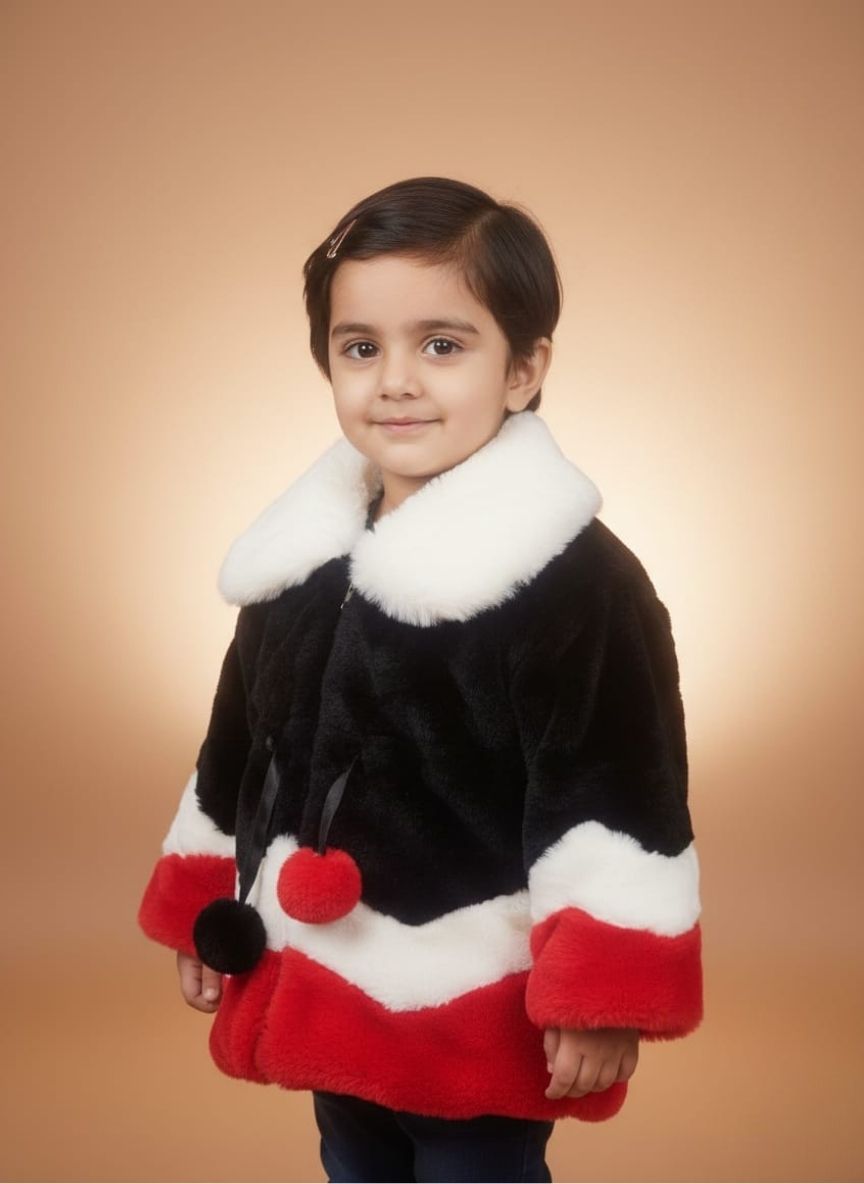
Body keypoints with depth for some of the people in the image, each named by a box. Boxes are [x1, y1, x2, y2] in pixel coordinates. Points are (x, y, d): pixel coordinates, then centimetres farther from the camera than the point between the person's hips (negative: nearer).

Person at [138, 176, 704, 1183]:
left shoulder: (577, 579, -19)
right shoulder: (302, 558, 4)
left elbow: (616, 798, -20)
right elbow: (238, 752, 14)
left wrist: (602, 1000, -22)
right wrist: (199, 911, 18)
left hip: (477, 1010, -7)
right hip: (329, 994, 7)